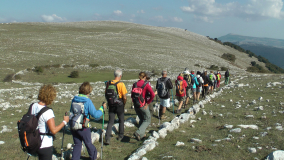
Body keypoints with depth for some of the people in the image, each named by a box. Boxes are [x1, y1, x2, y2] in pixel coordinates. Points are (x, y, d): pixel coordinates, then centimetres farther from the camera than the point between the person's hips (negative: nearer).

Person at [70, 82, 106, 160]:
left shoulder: (74, 99, 1)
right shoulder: (87, 101, -16)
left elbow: (71, 112, 13)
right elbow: (95, 115, -15)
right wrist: (102, 109, -1)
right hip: (83, 127, -4)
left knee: (77, 144, 17)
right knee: (88, 143, 18)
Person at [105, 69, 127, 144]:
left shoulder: (108, 83, -2)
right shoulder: (121, 84, -16)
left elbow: (106, 95, 7)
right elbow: (124, 97, -14)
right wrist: (124, 104, 4)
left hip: (111, 105, 3)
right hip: (119, 106, -3)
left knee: (110, 122, 7)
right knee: (121, 121, 18)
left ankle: (107, 139, -3)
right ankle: (120, 136, 30)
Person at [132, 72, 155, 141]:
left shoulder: (135, 84, 2)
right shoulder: (146, 84, -11)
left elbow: (132, 95, 4)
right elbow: (152, 94, -20)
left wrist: (134, 102, 13)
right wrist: (147, 103, -12)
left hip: (136, 105, 5)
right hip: (143, 106, -5)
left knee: (141, 119, 24)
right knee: (147, 120, 8)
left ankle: (141, 134, 27)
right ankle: (138, 132, -10)